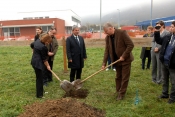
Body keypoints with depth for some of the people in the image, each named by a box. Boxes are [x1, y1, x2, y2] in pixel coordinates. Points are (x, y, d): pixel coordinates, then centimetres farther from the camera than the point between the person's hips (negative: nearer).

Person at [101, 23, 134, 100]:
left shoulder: (122, 33, -18)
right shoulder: (107, 37, -1)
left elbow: (131, 45, -19)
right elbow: (107, 51, 1)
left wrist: (123, 56, -20)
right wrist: (104, 63, -5)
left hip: (126, 59, -5)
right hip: (116, 60, 5)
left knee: (124, 78, 3)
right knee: (118, 77, 14)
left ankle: (121, 93, 15)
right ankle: (118, 92, 28)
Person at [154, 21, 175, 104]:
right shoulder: (168, 36, 4)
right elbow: (159, 41, 16)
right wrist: (157, 32, 3)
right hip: (164, 62, 7)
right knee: (165, 80, 21)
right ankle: (165, 94, 37)